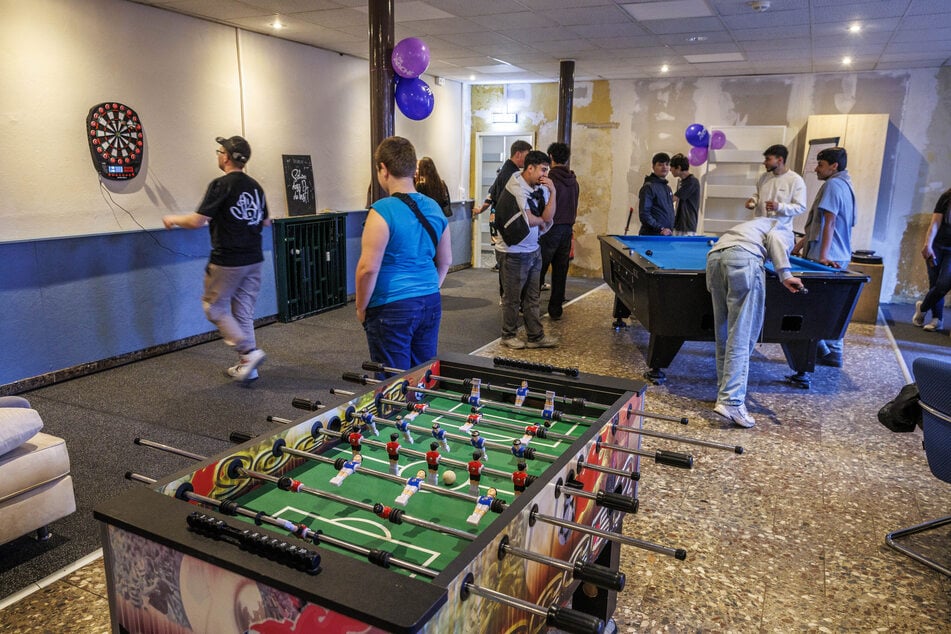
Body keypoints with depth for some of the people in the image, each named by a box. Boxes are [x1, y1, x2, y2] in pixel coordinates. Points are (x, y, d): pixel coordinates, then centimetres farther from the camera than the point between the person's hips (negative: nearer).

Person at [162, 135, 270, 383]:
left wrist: (173, 219, 2)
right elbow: (265, 221, 18)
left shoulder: (222, 184, -13)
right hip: (254, 260, 7)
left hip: (227, 261, -7)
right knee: (243, 312, 12)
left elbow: (198, 221, -16)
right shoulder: (255, 186, 8)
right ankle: (246, 366, 15)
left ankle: (249, 352, -4)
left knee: (215, 307, 9)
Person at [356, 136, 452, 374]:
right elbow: (445, 261, 13)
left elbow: (368, 268, -18)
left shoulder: (382, 211, -15)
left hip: (392, 309, -6)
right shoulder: (434, 208, 5)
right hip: (431, 305, 6)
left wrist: (361, 308, -5)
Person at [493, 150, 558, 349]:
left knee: (532, 297, 13)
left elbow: (548, 217, 0)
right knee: (512, 297, 5)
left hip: (533, 250, 8)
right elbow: (528, 220, -21)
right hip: (515, 252, -7)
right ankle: (508, 336, 19)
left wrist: (552, 191, -9)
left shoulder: (540, 188, 6)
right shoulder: (516, 189, -16)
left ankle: (536, 336, 21)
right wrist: (541, 220, -1)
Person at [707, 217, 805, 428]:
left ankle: (724, 391, 18)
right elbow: (774, 238, 2)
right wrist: (785, 275, -6)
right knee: (741, 336, -9)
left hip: (714, 257, 7)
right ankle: (731, 402, -16)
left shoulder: (754, 224, 45)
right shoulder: (784, 230, 26)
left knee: (723, 334, 14)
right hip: (743, 258, -6)